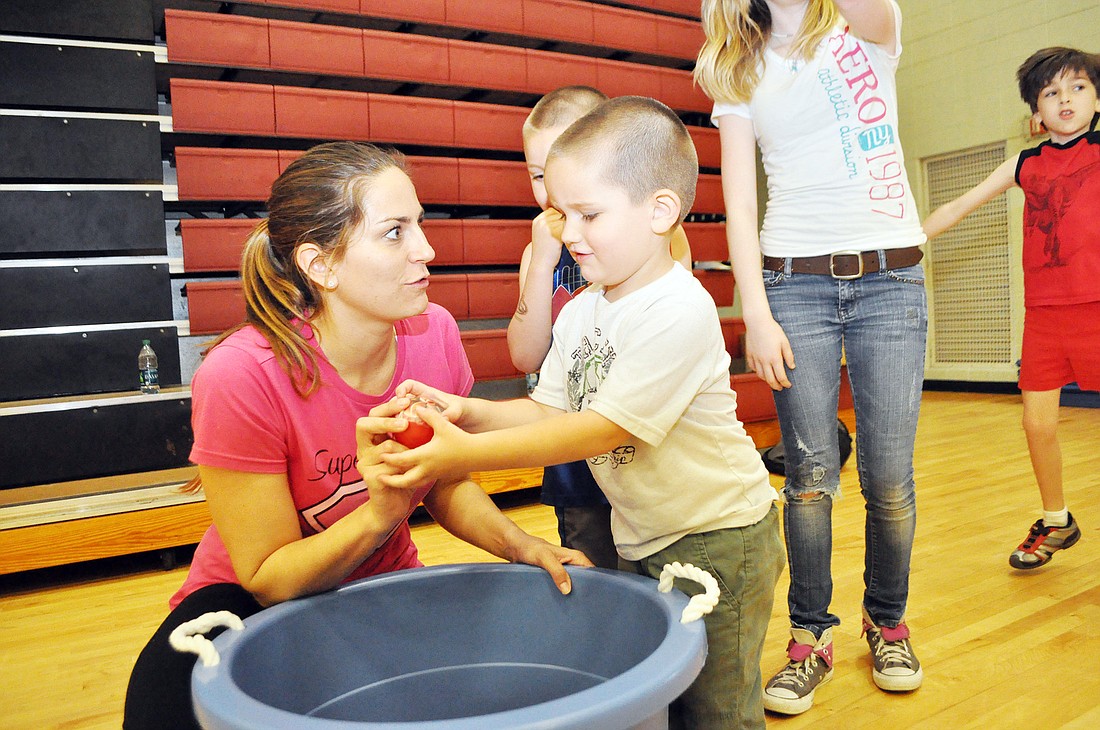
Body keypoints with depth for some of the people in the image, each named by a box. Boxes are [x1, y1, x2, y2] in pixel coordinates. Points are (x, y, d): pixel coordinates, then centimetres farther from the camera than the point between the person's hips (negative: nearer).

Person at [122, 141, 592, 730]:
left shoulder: (433, 333, -15)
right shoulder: (241, 377, -28)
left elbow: (446, 484, 1)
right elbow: (267, 579, -19)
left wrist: (521, 546, -17)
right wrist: (381, 512, -36)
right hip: (255, 605, -3)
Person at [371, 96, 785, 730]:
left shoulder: (679, 313, -26)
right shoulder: (580, 312, 1)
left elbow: (602, 429, -29)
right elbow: (549, 410, 1)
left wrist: (469, 453, -31)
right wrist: (469, 413, -18)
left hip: (719, 539, -7)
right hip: (640, 541, 8)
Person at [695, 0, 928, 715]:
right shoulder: (740, 75, 12)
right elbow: (741, 207, 1)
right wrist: (757, 315, -8)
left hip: (891, 276, 0)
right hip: (793, 281, 1)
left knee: (889, 476, -1)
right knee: (810, 474, -2)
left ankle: (888, 619, 23)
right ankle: (812, 636, 15)